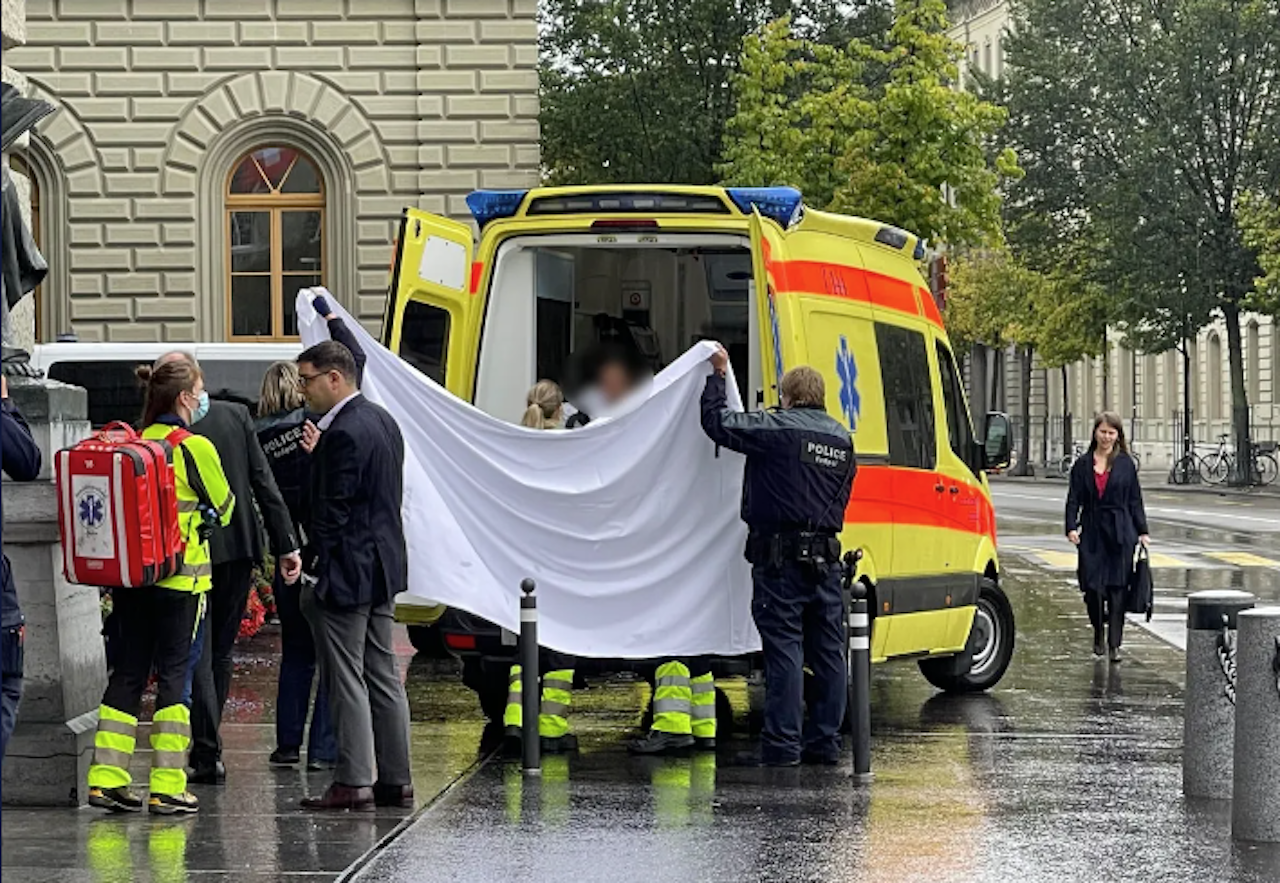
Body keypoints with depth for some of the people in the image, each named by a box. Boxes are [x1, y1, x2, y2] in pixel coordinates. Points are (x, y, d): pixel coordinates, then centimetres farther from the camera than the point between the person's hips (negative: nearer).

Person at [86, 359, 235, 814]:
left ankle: (107, 777, 9)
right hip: (179, 575, -5)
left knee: (128, 670, 11)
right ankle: (167, 786, 0)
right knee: (173, 673, 0)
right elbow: (222, 507, 1)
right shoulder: (194, 447, -11)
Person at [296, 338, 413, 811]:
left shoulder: (344, 434, -18)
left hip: (347, 571, -10)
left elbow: (333, 511, -19)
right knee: (383, 675, 12)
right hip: (383, 567, 10)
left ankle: (354, 781, -1)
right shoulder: (382, 421, 12)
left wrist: (311, 565, -12)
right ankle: (396, 780, 15)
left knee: (346, 679, -4)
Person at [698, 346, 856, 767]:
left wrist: (717, 376, 6)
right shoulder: (842, 439, 14)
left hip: (780, 556, -6)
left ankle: (782, 744, -6)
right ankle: (825, 741, 13)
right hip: (825, 558, 6)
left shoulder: (777, 429, -9)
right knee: (827, 650, 9)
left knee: (784, 650, -6)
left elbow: (718, 422, -7)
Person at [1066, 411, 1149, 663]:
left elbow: (1135, 501, 7)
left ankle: (1114, 644, 2)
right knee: (1092, 588, -3)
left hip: (1120, 533, -1)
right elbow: (1074, 499, 6)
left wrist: (1142, 532, 4)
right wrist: (1071, 527, -8)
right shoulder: (1082, 465, 7)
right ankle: (1099, 635, 22)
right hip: (1092, 533, 1)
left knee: (1117, 588, -3)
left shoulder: (1126, 464, 6)